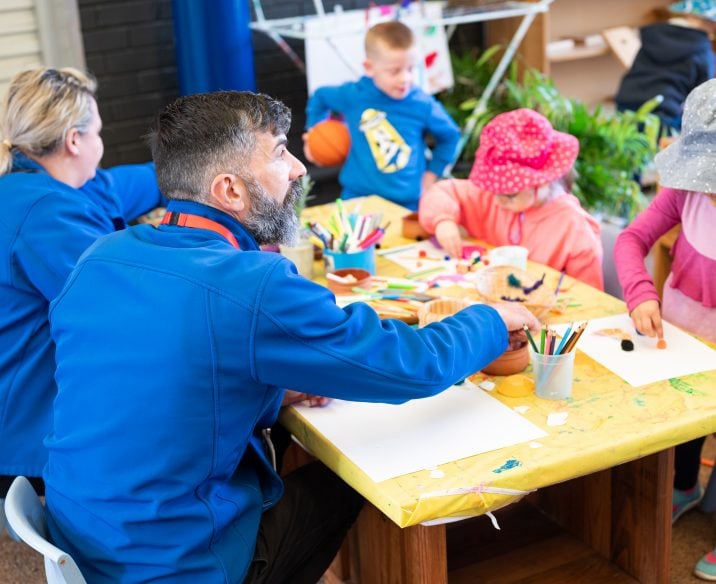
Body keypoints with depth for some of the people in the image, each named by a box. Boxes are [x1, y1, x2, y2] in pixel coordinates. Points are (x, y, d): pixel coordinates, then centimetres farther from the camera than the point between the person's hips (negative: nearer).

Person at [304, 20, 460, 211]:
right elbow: (319, 97, 16)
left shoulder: (423, 105, -8)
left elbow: (450, 136, 10)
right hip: (357, 198, 0)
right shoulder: (353, 95, -7)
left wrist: (432, 173, 6)